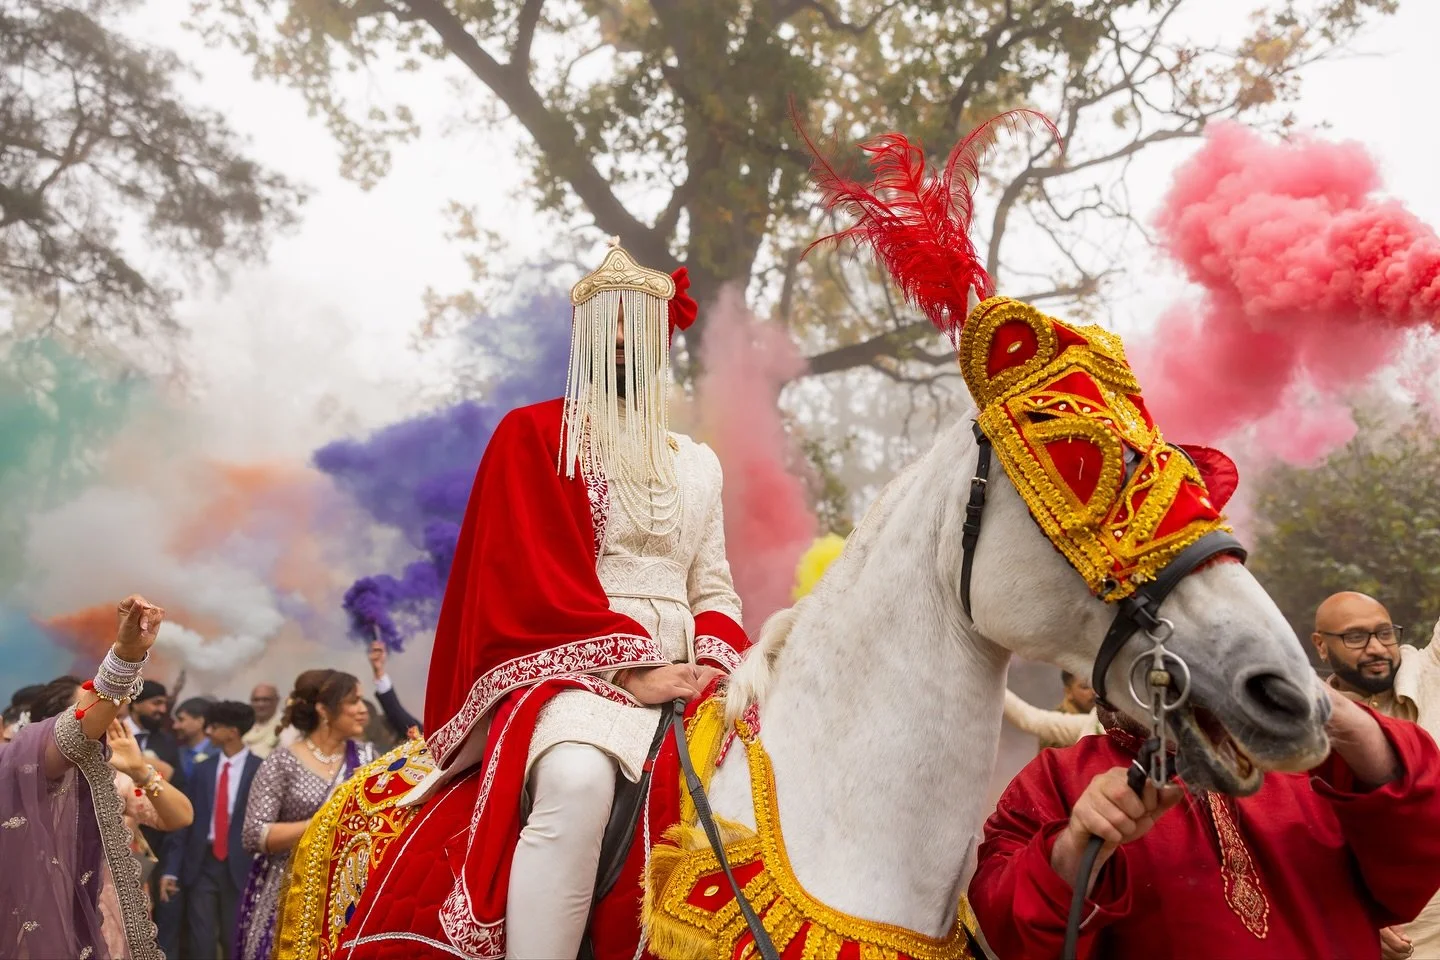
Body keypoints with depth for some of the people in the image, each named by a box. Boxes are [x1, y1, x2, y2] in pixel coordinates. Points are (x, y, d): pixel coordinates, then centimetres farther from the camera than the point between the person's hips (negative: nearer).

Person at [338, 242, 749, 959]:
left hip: (677, 674, 5)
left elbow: (714, 588, 17)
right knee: (578, 781, -38)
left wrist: (713, 663, -6)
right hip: (572, 666, -5)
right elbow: (536, 583, -5)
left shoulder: (696, 463, 21)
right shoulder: (533, 437, 7)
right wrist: (631, 670, -15)